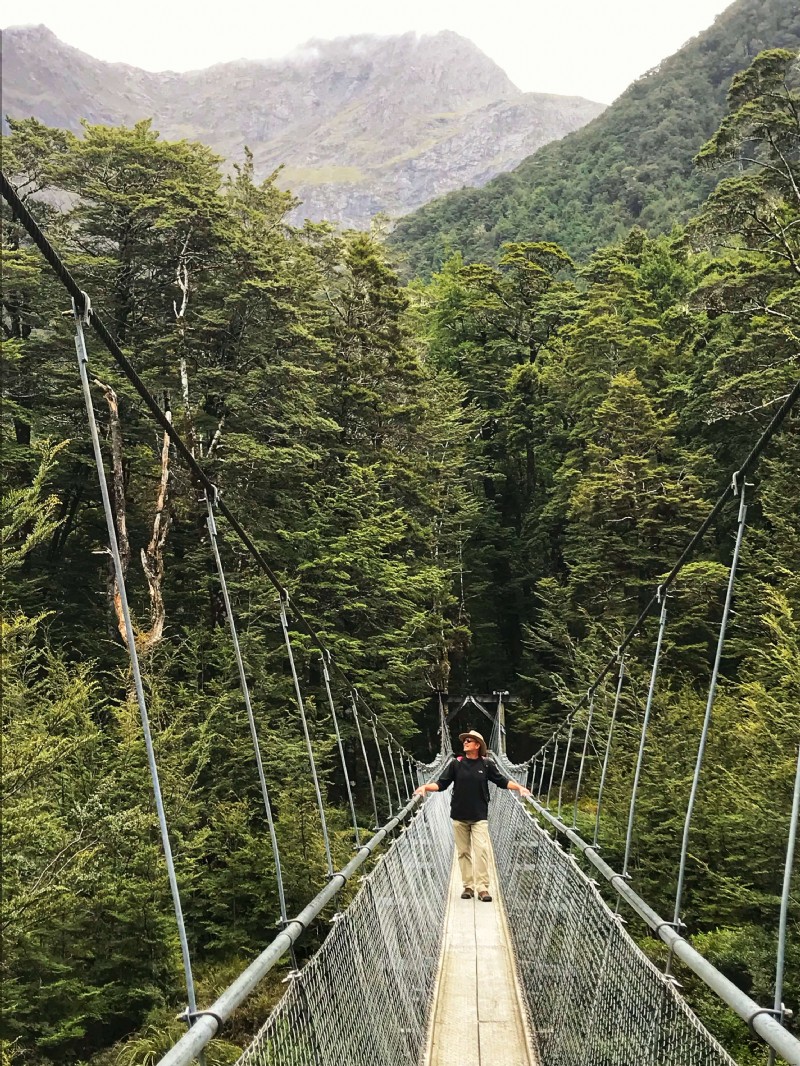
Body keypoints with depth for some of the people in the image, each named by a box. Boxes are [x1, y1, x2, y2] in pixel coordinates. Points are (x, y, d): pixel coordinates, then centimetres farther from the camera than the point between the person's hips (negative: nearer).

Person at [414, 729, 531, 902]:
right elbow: (442, 784, 1)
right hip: (459, 816, 1)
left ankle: (482, 888, -7)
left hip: (479, 817, -1)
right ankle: (468, 886, 14)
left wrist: (519, 787, -7)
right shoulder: (456, 764, 2)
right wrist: (425, 787, -14)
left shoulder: (486, 764, 2)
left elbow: (502, 781, 7)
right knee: (463, 852, 5)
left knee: (481, 850, -11)